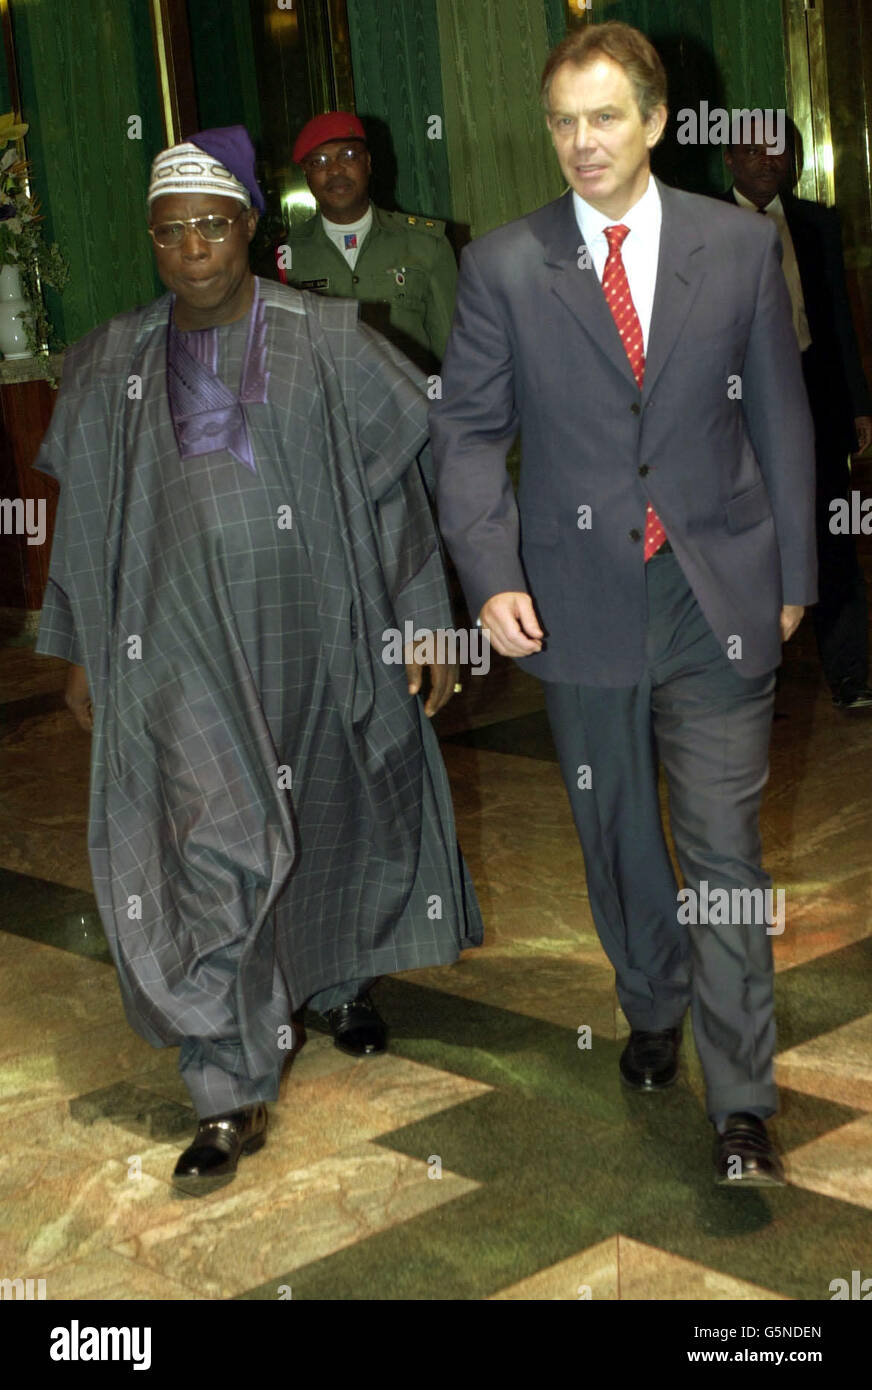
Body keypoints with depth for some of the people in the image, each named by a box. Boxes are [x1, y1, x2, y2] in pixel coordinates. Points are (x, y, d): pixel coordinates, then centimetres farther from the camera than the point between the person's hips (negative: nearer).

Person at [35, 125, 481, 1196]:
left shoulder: (324, 343, -1)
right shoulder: (114, 366, 6)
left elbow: (395, 487, 1)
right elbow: (86, 519, 13)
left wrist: (424, 620, -2)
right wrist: (81, 652, 15)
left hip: (313, 632, 0)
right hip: (182, 642, 0)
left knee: (333, 821, 16)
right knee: (207, 854, -8)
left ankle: (341, 978, 45)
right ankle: (231, 1096, 1)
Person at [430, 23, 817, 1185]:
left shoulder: (741, 245, 1)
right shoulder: (504, 265, -1)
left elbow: (779, 418, 6)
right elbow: (468, 430, 0)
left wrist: (793, 574, 6)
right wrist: (492, 575, -13)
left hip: (718, 593, -1)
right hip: (580, 597, 1)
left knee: (724, 844, -2)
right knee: (617, 834, 16)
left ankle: (741, 1105, 6)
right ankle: (653, 1011, 39)